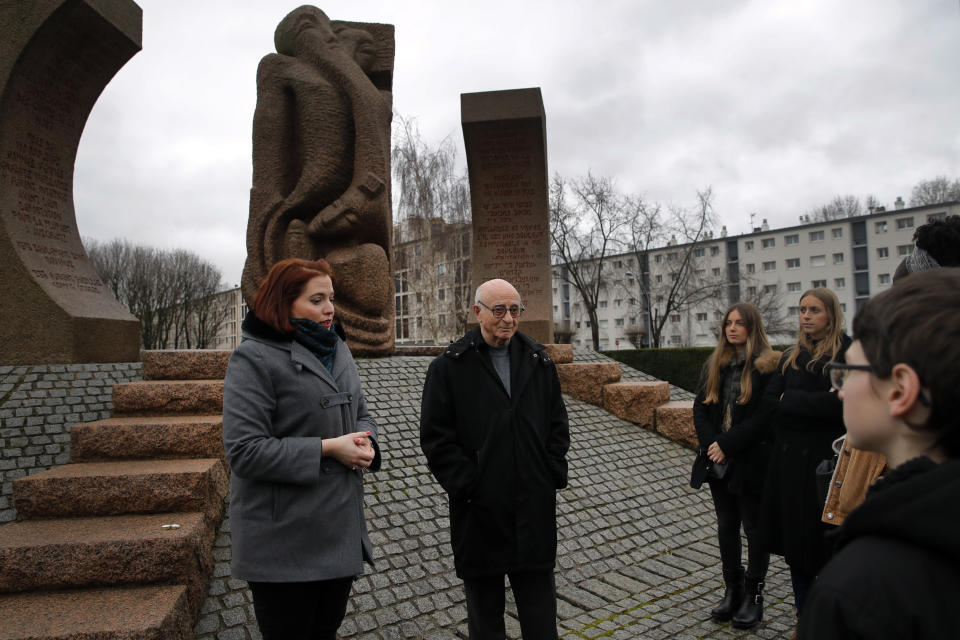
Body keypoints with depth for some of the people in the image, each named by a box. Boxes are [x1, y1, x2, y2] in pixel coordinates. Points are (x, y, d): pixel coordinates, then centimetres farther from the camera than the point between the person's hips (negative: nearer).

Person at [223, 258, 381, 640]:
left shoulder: (337, 349, 10)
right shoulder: (254, 358, -13)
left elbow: (361, 413, 17)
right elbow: (244, 451, -19)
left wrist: (365, 442, -6)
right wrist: (326, 449, -21)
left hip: (342, 531, 7)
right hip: (285, 544, -6)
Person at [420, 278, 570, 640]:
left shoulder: (539, 362, 7)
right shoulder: (449, 367, -4)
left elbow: (558, 424, 11)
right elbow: (436, 438, -7)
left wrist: (553, 475, 2)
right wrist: (467, 485, -12)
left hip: (535, 511, 3)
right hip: (480, 512, -2)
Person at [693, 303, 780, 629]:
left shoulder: (768, 366, -9)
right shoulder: (716, 364, 10)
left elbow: (764, 416, -16)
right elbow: (700, 406, 5)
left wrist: (727, 444, -18)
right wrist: (711, 444, -9)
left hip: (751, 461, -6)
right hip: (718, 461, 6)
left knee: (754, 526, 7)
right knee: (726, 525, 14)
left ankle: (754, 595, 21)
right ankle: (732, 590, 28)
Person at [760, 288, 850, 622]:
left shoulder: (848, 352, -5)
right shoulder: (791, 356, 12)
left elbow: (841, 403, -18)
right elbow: (770, 403, 3)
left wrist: (791, 400, -9)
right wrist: (813, 406, -10)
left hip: (827, 460, -5)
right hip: (790, 460, 5)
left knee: (824, 545, 2)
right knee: (795, 543, 11)